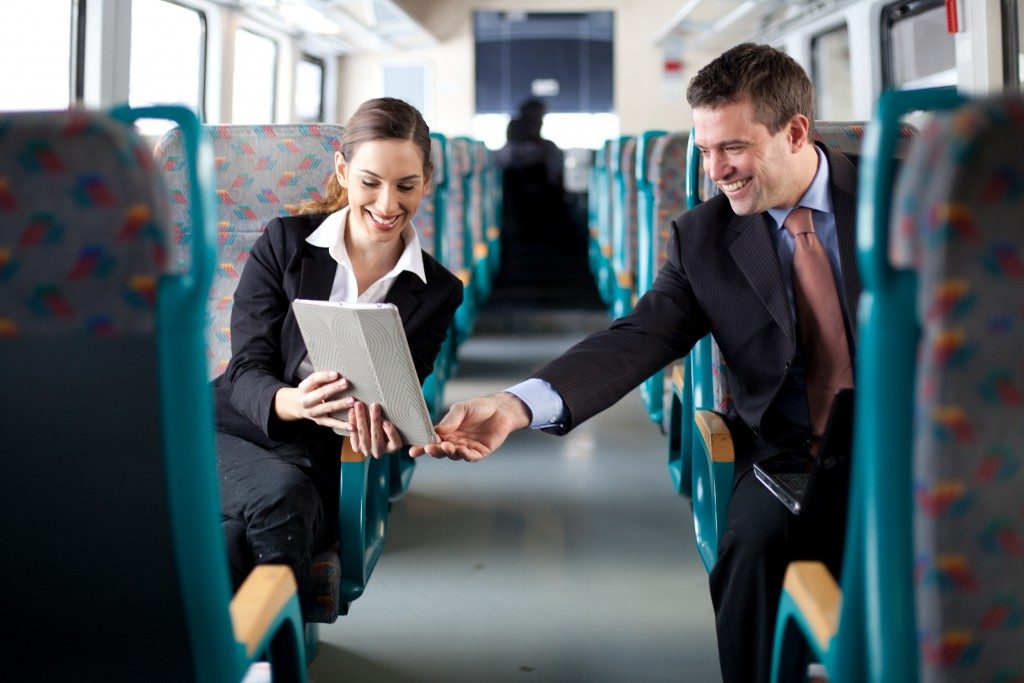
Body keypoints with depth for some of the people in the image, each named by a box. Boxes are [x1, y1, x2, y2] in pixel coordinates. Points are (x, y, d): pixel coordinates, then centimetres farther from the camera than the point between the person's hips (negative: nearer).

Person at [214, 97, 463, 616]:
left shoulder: (437, 293, 7)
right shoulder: (285, 242, 2)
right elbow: (246, 370, -4)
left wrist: (383, 433, -28)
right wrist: (290, 402, -30)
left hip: (324, 467, 0)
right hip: (233, 434, 0)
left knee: (233, 539, -35)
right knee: (281, 491, -37)